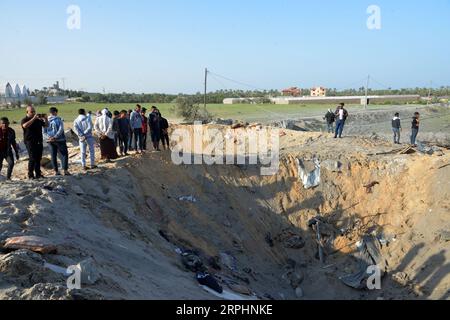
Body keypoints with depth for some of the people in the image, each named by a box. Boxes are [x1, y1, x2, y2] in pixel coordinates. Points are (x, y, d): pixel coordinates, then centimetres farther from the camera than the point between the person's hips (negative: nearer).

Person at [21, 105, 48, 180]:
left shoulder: (38, 120, 14)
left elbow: (46, 125, 14)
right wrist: (33, 118, -26)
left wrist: (45, 118, -5)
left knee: (38, 158, 6)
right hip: (30, 142, -5)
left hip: (39, 142, 5)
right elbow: (25, 125, -24)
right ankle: (30, 175, -3)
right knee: (32, 158, -9)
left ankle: (38, 174, 12)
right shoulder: (25, 120, -2)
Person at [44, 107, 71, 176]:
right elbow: (61, 130, -18)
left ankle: (56, 171, 10)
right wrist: (55, 137, -18)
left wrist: (49, 137, -6)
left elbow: (44, 131, 3)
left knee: (53, 156, 9)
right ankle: (65, 170, -3)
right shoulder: (59, 120, -8)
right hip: (60, 140, -4)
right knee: (64, 155, 3)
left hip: (50, 141, 4)